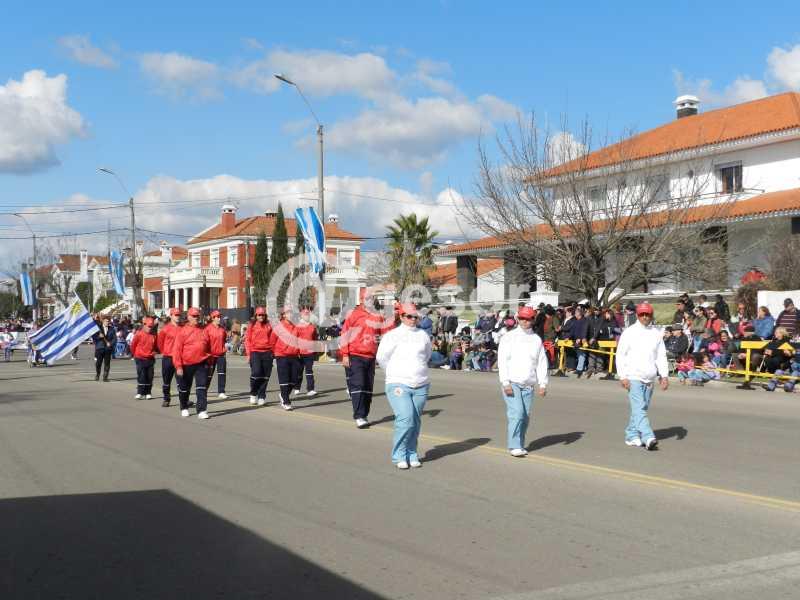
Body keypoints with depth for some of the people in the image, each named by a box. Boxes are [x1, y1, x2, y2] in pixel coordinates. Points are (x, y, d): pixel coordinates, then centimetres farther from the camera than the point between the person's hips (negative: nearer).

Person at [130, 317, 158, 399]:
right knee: (141, 376, -5)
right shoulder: (139, 334, -9)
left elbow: (156, 346, 16)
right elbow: (133, 345, 2)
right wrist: (135, 354, 12)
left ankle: (148, 393, 12)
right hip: (140, 359, -3)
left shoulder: (154, 335, 1)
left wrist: (153, 353, 10)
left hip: (150, 359, 3)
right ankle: (140, 393, 2)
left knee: (149, 376, 4)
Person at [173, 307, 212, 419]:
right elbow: (177, 349, -9)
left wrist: (209, 362, 15)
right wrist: (178, 366, -14)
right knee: (184, 388, 14)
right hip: (187, 365, -1)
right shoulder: (183, 331, -6)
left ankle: (202, 411, -8)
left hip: (202, 364, 2)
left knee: (201, 388, -7)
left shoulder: (204, 331, 5)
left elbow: (208, 347, 15)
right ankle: (184, 408, 33)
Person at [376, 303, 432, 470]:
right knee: (406, 419, -16)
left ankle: (412, 454, 21)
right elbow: (381, 357, 2)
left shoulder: (423, 335, 8)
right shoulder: (392, 336, -4)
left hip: (421, 386, 4)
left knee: (416, 422, 7)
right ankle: (399, 456, -2)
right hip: (398, 385, -4)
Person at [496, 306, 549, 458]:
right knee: (516, 413, -14)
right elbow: (502, 361, -5)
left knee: (525, 417, 4)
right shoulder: (509, 337, 0)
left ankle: (520, 446, 16)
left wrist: (543, 383, 3)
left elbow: (542, 362, 11)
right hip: (512, 383, -4)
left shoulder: (536, 339, 11)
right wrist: (506, 382, -12)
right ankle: (514, 446, -8)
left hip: (528, 385, 4)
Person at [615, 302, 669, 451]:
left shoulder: (656, 333, 9)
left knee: (642, 408, 8)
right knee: (639, 408, -14)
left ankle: (632, 435, 18)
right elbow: (620, 355, -2)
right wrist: (623, 376, -9)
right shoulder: (629, 333, -1)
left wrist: (664, 375, 2)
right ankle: (648, 437, -21)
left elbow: (661, 356, 12)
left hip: (649, 378, 4)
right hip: (633, 377, -4)